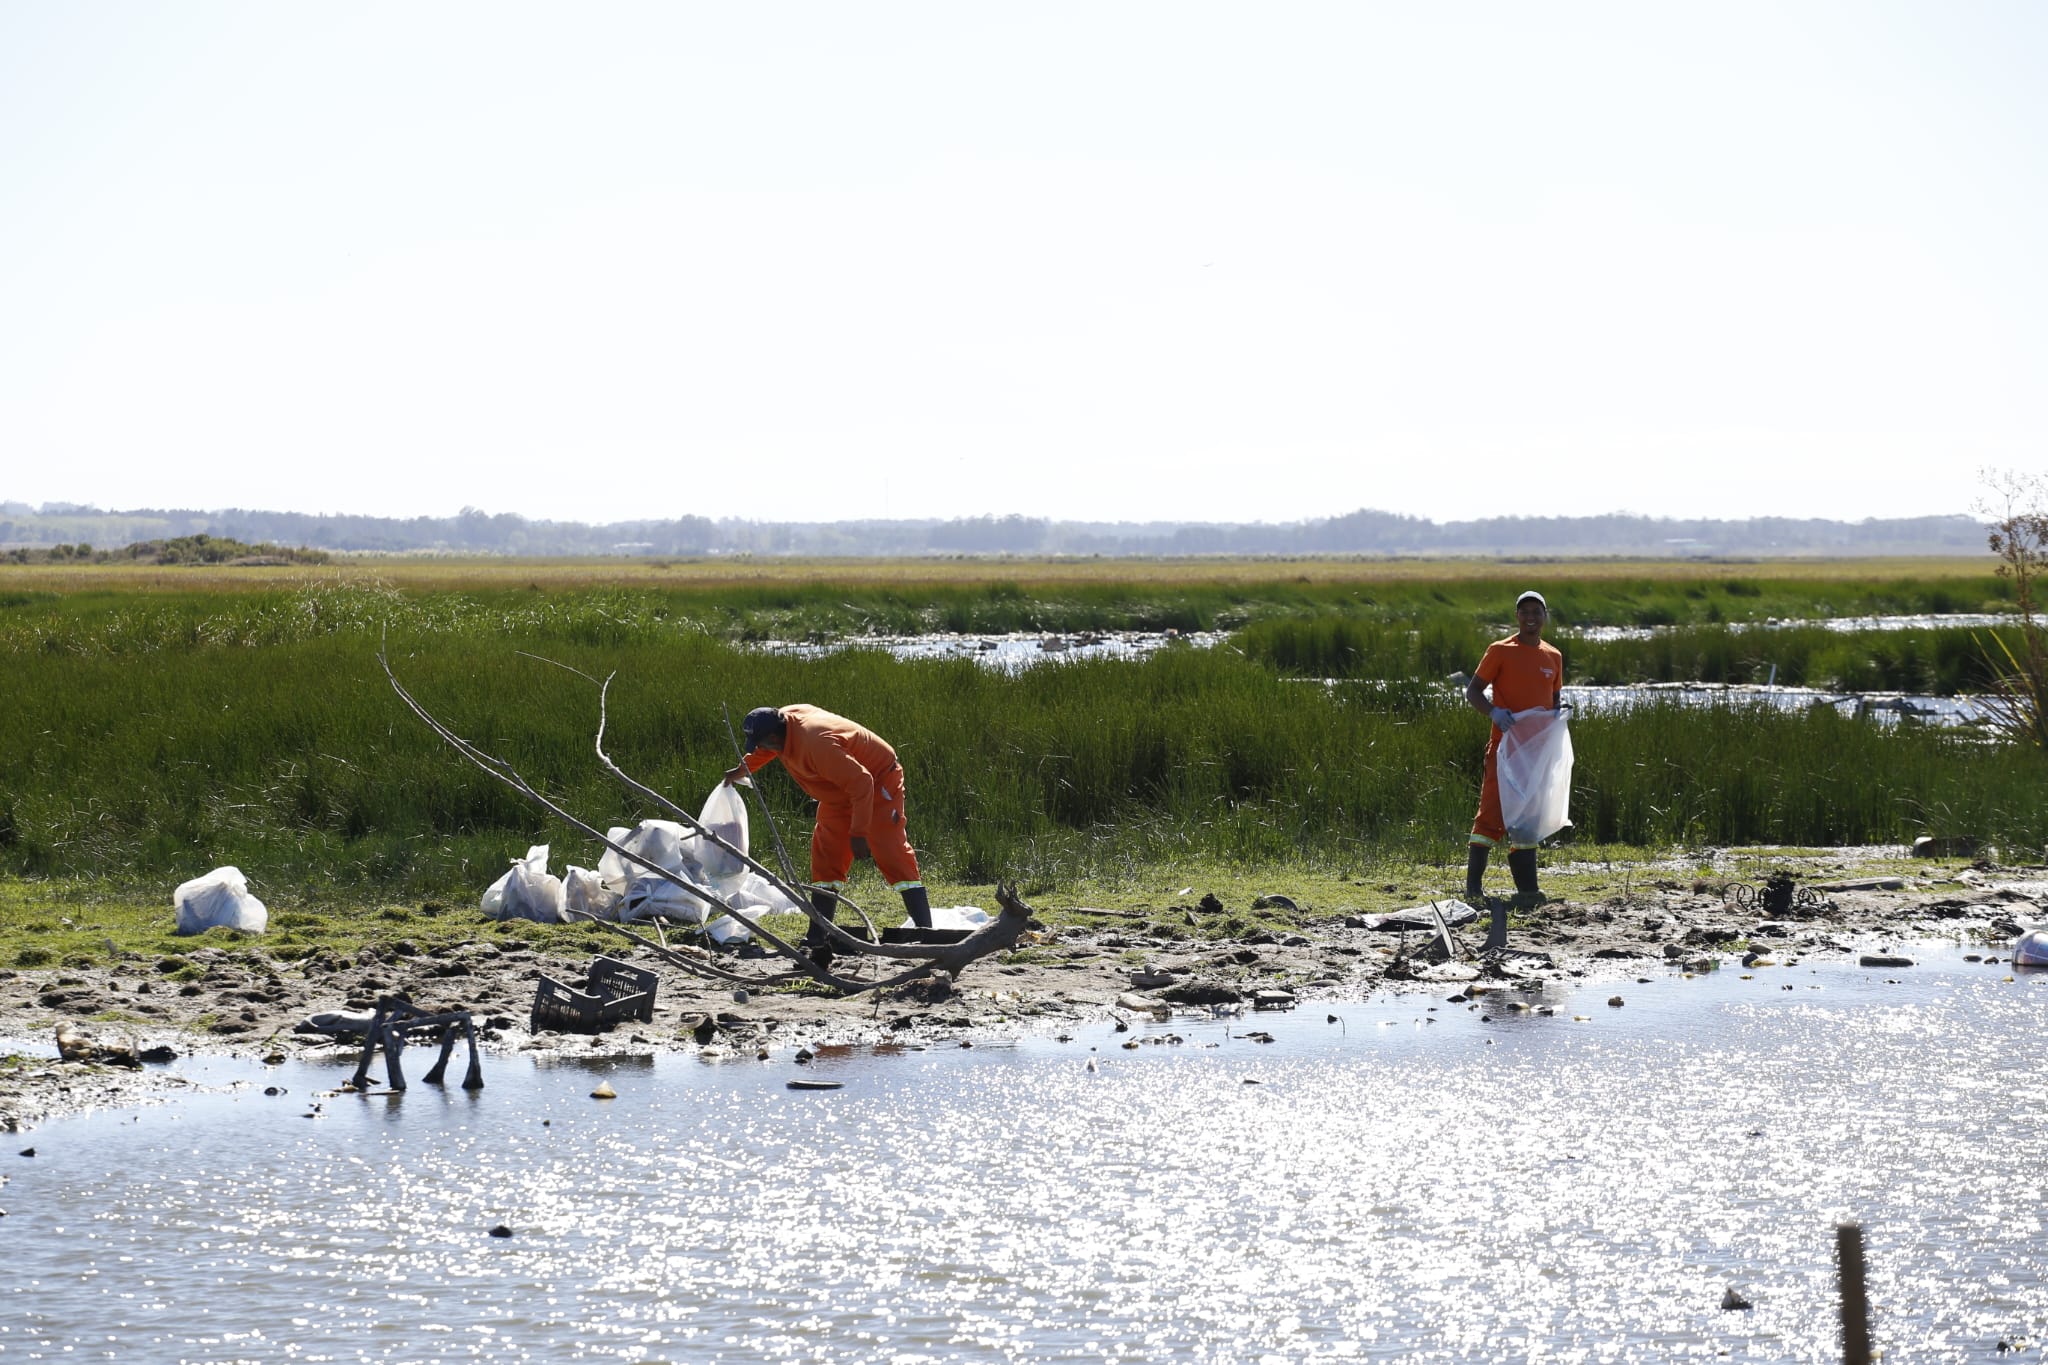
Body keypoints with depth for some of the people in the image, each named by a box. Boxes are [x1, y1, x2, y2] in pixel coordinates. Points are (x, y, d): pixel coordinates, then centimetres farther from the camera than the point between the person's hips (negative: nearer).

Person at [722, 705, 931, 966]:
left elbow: (861, 783, -35)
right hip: (841, 794, 10)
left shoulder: (817, 744, -36)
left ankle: (925, 933, -22)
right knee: (826, 857, 5)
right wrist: (744, 767, 29)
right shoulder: (784, 719, -8)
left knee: (891, 853, -18)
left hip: (877, 782, -10)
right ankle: (817, 941, 6)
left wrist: (858, 833, -32)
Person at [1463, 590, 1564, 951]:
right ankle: (1473, 885, -11)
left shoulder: (1553, 657, 13)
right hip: (1505, 745, -6)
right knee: (1492, 812, -12)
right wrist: (1495, 711, -23)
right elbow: (1473, 691, -4)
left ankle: (1526, 888, 12)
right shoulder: (1501, 651, -2)